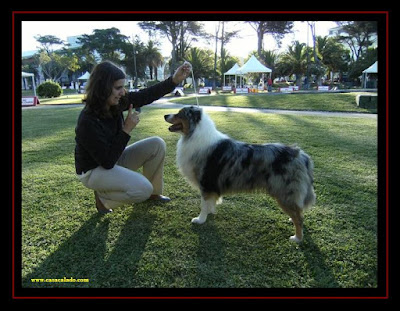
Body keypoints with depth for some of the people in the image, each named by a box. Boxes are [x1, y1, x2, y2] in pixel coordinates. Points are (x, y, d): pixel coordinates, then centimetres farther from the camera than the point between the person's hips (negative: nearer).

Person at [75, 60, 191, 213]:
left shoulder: (117, 102, -11)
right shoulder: (87, 122, -30)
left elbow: (146, 95, -7)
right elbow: (107, 161, -28)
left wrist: (175, 80, -17)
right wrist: (127, 129, -28)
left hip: (114, 159, 8)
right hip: (93, 171, -8)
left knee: (157, 144, -6)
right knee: (143, 189, -27)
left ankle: (153, 192, 11)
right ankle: (103, 197, 1)